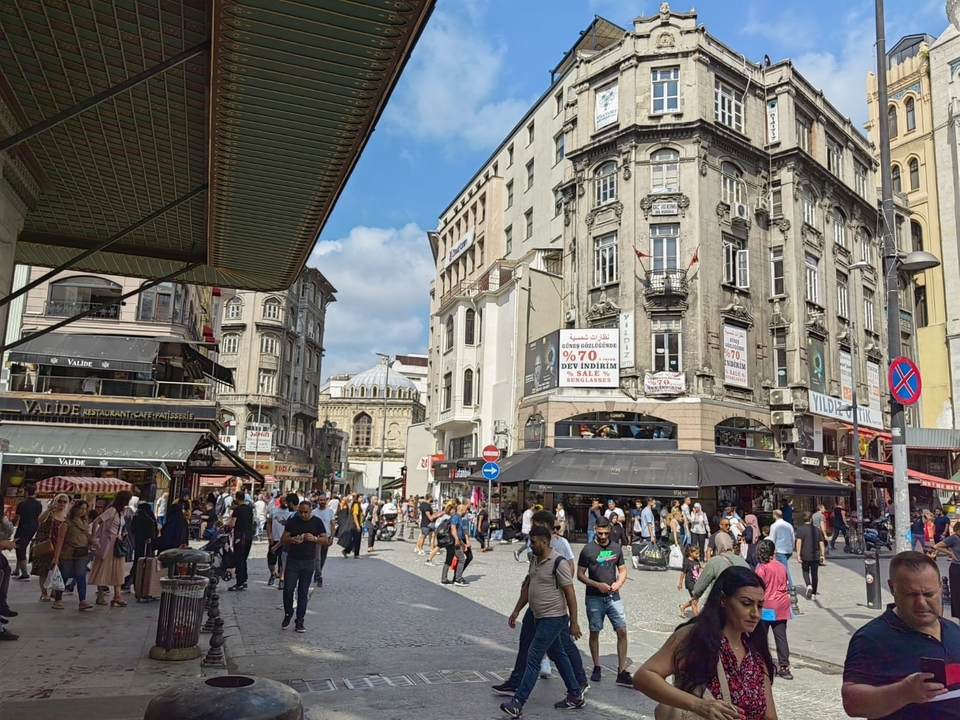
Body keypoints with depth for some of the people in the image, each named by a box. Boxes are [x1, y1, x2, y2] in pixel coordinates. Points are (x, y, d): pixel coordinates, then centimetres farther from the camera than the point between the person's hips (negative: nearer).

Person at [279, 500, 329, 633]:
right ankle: (288, 615, 20)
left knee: (303, 592, 4)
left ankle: (300, 621, 13)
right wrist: (291, 540, -20)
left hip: (308, 562, 0)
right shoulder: (292, 521, 0)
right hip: (292, 561, 0)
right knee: (288, 589, -4)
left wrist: (314, 538, -22)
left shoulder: (317, 522, -2)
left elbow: (326, 540, -3)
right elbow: (283, 540, 3)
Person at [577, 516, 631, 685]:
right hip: (594, 598, -2)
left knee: (622, 631, -5)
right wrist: (597, 585, -17)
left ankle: (622, 671, 3)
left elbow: (623, 570, 11)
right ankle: (596, 668, 23)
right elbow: (580, 575, -5)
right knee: (594, 632, 8)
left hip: (613, 596, 2)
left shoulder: (616, 548, 3)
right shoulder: (588, 549, -7)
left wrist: (619, 583, -10)